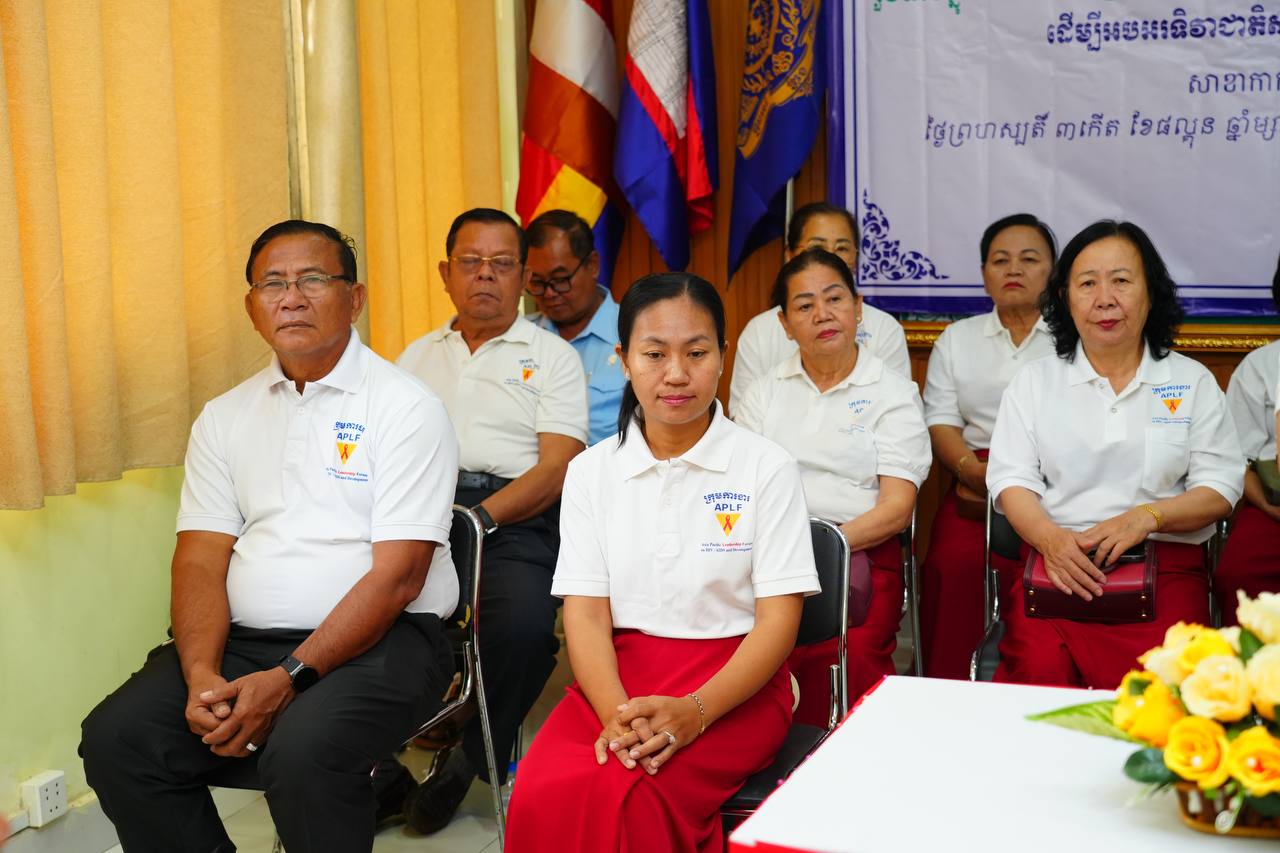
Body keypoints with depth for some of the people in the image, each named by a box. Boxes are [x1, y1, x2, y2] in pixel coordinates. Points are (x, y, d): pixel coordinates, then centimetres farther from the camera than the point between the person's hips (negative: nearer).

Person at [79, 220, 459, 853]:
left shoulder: (405, 407, -4)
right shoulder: (225, 416, 14)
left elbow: (397, 575, -11)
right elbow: (200, 558, 6)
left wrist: (289, 678, -19)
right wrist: (201, 676, -12)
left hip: (378, 640, -5)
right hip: (242, 639, 5)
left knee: (303, 749, -33)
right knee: (115, 737, -16)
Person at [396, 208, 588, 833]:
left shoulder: (552, 357, 10)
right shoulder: (418, 356, 24)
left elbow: (556, 468, -2)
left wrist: (477, 517, -17)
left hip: (515, 518, -3)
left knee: (524, 623, -33)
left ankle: (467, 759, -6)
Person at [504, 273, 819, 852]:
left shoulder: (766, 468, 0)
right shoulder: (592, 472, 8)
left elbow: (779, 618, -4)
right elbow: (585, 612, 1)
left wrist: (693, 712, -21)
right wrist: (618, 713, -20)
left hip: (734, 684, -2)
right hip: (615, 676, 2)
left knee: (627, 796, -31)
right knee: (543, 795, -28)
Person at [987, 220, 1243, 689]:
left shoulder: (1193, 382, 14)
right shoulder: (1034, 381, 14)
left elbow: (1220, 486, 6)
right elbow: (1011, 478, 5)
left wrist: (1145, 517, -13)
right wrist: (1049, 537, -17)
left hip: (1166, 565, 0)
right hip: (1058, 560, 0)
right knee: (1040, 668, -29)